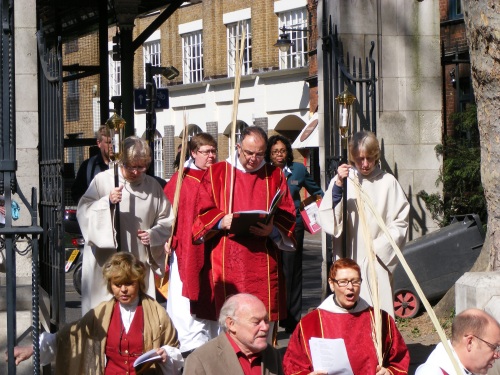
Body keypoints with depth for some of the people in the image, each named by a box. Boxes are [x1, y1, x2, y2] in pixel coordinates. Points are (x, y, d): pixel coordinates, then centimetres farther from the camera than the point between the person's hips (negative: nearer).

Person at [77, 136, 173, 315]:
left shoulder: (152, 186, 8)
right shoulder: (102, 180, -1)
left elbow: (166, 221, 14)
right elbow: (83, 212, -7)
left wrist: (153, 234, -5)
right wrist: (107, 202, -22)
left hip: (140, 264, 3)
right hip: (106, 264, -3)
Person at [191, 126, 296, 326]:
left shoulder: (275, 176, 13)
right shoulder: (216, 173, 10)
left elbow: (287, 215, 7)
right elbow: (203, 210, 4)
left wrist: (273, 230, -14)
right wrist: (221, 221, -16)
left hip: (263, 262, 1)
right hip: (227, 263, -1)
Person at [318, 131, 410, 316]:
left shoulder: (388, 182, 3)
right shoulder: (342, 180, 2)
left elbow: (401, 220, 6)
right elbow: (327, 219, -6)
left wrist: (380, 246, -5)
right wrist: (337, 187, -18)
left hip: (377, 261, 0)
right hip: (348, 260, 0)